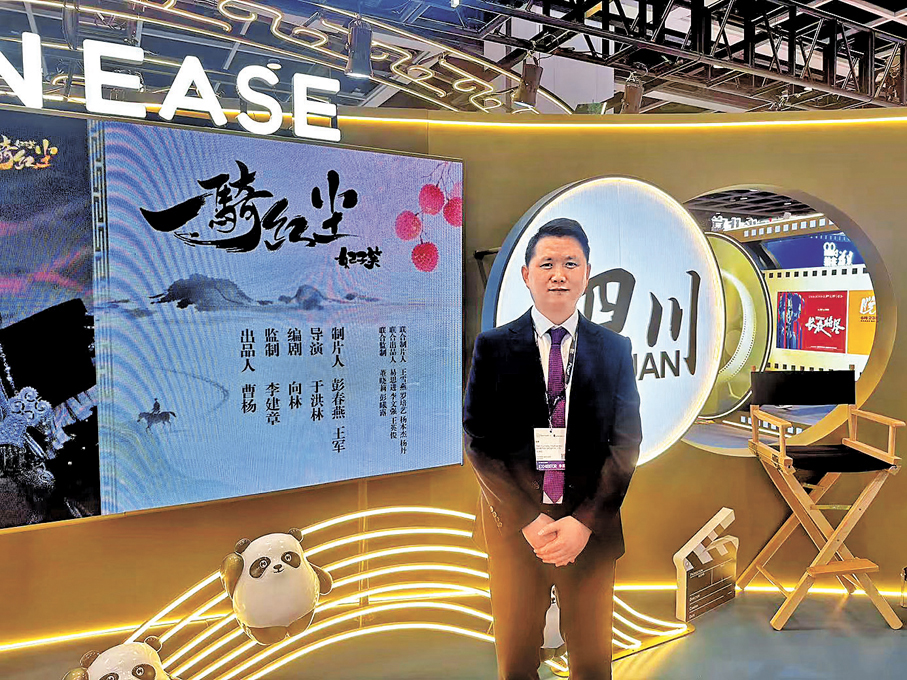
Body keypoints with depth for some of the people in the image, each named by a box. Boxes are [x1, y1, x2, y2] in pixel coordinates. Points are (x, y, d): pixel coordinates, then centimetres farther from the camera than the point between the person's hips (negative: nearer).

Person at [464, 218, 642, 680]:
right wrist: (530, 521, -12)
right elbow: (479, 442, -5)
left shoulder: (615, 349, 3)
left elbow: (626, 442, -1)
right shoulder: (492, 347, -1)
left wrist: (584, 521, -10)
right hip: (514, 528, 0)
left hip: (590, 529, 1)